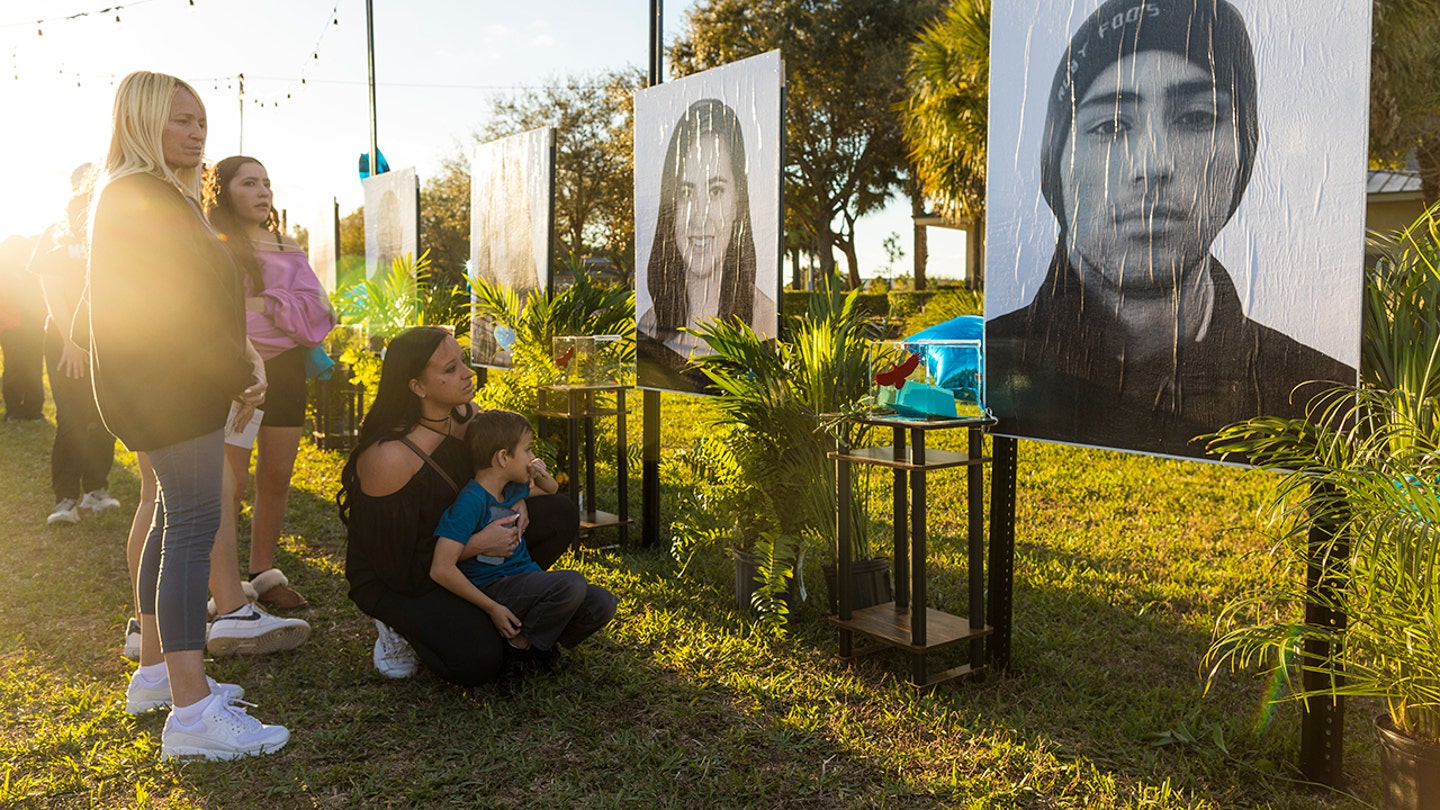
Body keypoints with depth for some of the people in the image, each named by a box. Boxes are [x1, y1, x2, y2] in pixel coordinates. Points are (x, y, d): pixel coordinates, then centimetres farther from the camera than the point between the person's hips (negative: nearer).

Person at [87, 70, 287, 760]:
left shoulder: (162, 196, 21)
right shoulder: (140, 198, -12)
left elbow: (202, 295, 17)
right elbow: (175, 310, -19)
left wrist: (242, 361, 5)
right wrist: (240, 372, -13)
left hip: (174, 384, 11)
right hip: (167, 387, -11)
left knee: (173, 519, 15)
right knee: (193, 524, -14)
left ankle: (156, 670, 26)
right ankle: (191, 710, -14)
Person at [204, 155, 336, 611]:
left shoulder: (287, 249, 13)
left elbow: (314, 309, 1)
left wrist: (255, 304, -11)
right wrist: (286, 309, -11)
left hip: (285, 370, 5)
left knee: (276, 478, 8)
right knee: (232, 482, -7)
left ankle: (263, 574, 20)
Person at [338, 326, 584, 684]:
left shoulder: (465, 415, -10)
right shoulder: (388, 457, -31)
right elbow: (400, 568, -25)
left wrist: (515, 499, -12)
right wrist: (477, 544, -26)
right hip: (393, 582, -7)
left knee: (561, 514, -5)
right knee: (477, 661, -28)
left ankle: (479, 608, 3)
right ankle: (402, 628, 3)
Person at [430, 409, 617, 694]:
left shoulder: (511, 489, 8)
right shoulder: (471, 501, -19)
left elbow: (551, 490, 31)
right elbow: (441, 569, -24)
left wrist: (543, 476, 6)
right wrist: (492, 608, -20)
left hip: (525, 580, 8)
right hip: (493, 588, -8)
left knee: (602, 605, -11)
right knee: (572, 583, -30)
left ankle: (540, 641, 10)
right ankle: (519, 646, -8)